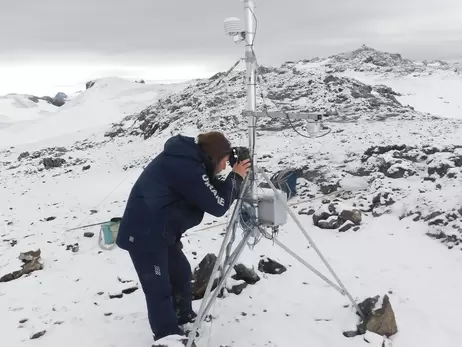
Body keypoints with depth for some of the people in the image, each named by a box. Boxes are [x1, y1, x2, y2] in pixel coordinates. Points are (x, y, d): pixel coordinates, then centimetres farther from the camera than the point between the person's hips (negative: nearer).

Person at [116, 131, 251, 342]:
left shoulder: (187, 158, 7)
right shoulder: (186, 166, -24)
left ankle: (185, 319, 38)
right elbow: (217, 206, -20)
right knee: (159, 289, -4)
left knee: (181, 273, 20)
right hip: (143, 234, -11)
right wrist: (235, 177, -8)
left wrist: (237, 180, 4)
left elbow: (212, 194, 16)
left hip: (160, 232, 11)